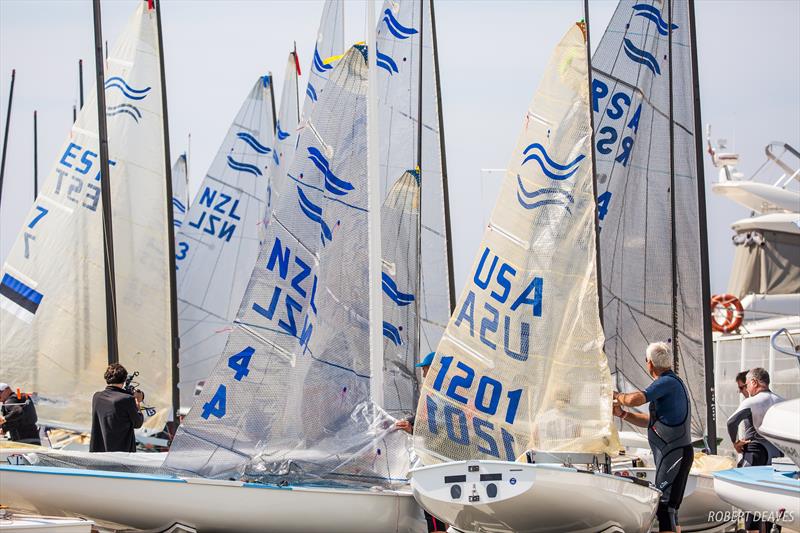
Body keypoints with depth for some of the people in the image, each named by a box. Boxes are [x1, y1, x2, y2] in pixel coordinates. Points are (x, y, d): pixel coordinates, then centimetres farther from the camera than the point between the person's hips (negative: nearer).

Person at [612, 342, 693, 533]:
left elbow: (635, 399, -27)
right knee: (668, 509, 14)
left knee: (665, 508, -13)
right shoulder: (672, 382, 19)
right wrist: (622, 414, 16)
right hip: (672, 454, 10)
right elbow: (651, 420, 24)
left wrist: (617, 395, -6)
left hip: (674, 452, -10)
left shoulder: (668, 382, -14)